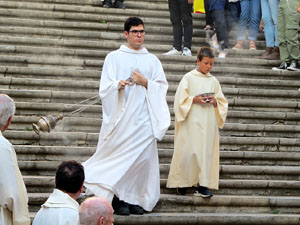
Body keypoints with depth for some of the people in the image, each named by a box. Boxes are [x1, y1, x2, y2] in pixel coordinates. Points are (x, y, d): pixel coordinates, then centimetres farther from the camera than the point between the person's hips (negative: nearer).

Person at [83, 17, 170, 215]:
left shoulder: (152, 61, 15)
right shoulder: (114, 58, 9)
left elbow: (162, 88, 10)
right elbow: (105, 88, 2)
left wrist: (146, 83, -7)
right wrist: (118, 85, -19)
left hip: (144, 116, 2)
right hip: (121, 115, -2)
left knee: (143, 155, -4)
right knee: (120, 154, -8)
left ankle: (135, 198, 4)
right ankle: (119, 198, -2)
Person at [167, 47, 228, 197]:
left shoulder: (213, 81, 12)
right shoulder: (188, 78, 3)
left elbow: (223, 103, 15)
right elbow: (180, 100, -1)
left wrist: (215, 101, -6)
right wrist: (194, 100, -15)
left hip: (209, 122, 3)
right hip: (191, 122, -3)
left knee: (207, 151, -3)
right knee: (188, 151, -6)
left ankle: (203, 185, -3)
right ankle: (182, 182, 8)